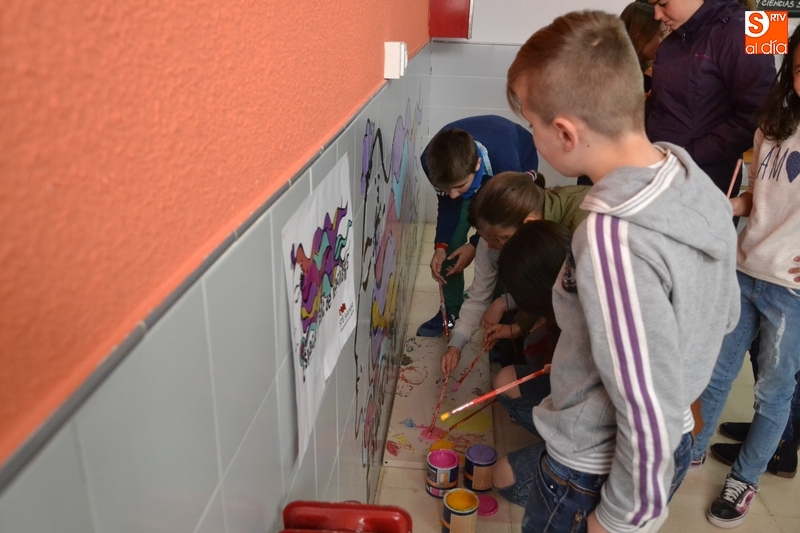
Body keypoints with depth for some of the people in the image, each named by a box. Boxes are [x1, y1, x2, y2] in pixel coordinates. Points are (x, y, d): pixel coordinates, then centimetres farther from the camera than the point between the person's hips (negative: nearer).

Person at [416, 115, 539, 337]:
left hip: (520, 162, -3)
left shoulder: (504, 162, -45)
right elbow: (448, 204, -16)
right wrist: (440, 246, -27)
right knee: (452, 239, -4)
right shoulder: (432, 161, -35)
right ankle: (451, 311, 13)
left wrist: (475, 245, -24)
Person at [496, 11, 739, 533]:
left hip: (599, 471, -8)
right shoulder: (699, 185, -7)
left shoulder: (613, 242, -35)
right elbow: (725, 316, 7)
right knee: (506, 476, 29)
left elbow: (650, 420, -29)